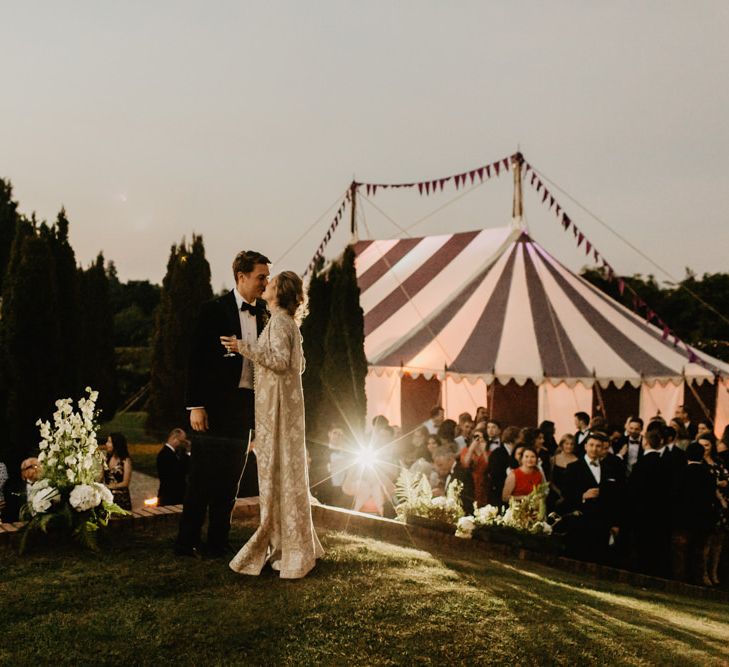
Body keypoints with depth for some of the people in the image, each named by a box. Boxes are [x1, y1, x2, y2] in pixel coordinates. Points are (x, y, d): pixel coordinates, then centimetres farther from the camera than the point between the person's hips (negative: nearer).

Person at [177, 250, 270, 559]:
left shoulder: (264, 314, 9)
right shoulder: (214, 310, -6)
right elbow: (196, 359, -8)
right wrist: (195, 405, -13)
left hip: (247, 406, 5)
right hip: (215, 404, -5)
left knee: (231, 479, 11)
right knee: (202, 476, 1)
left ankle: (218, 541, 22)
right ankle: (187, 542, 13)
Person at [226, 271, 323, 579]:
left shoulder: (278, 322, -13)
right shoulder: (288, 322, 14)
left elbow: (281, 361, -22)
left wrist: (245, 347, -23)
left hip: (278, 403, -9)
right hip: (283, 402, 9)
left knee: (277, 470, -4)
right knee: (286, 471, 12)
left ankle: (289, 548, 2)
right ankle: (291, 544, 19)